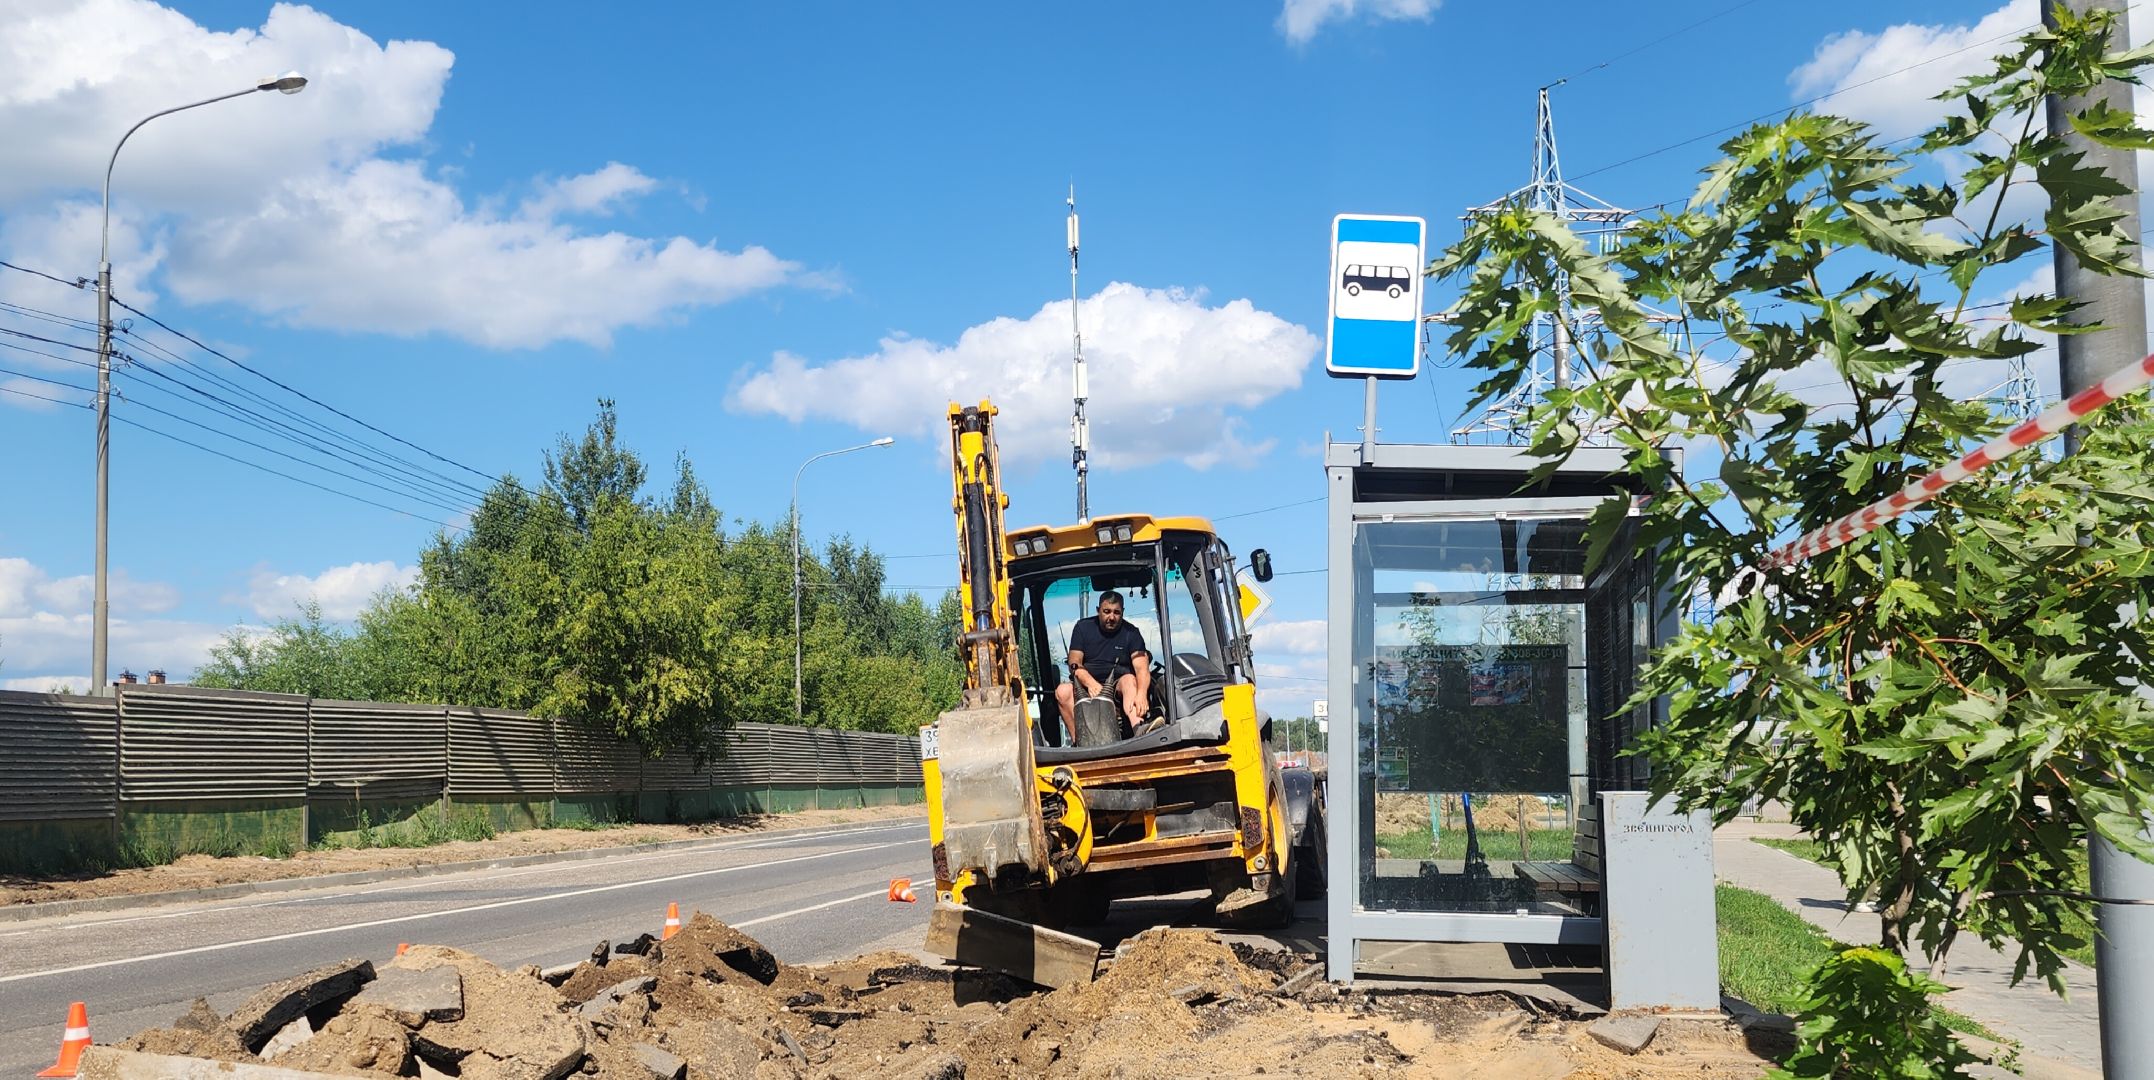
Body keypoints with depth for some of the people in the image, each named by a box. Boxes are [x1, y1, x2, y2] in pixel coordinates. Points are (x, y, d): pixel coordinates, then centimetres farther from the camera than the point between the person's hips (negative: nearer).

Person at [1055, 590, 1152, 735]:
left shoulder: (1131, 633, 1)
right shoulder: (1083, 627, 6)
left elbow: (1142, 668, -13)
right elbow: (1074, 663, -5)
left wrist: (1141, 694, -36)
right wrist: (1090, 683, -28)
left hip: (1117, 686, -2)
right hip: (1086, 684, 2)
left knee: (1129, 680, -34)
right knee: (1063, 691, -27)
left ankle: (1138, 728, -59)